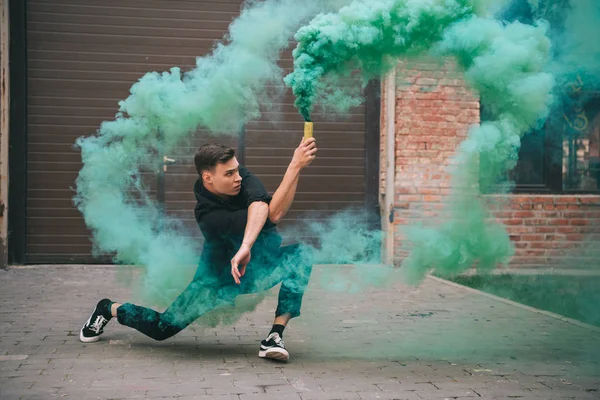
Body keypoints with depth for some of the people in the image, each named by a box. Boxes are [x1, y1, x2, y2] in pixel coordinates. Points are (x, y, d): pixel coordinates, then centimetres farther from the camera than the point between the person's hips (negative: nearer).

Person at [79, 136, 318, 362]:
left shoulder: (239, 176, -20)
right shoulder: (209, 216, -35)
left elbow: (260, 206, -43)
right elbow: (273, 214, -46)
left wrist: (246, 247, -61)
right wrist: (296, 166, -57)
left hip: (258, 266, 5)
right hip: (220, 277, -4)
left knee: (302, 255, -25)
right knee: (161, 329, 1)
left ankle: (275, 338, -25)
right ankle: (110, 309, 34)